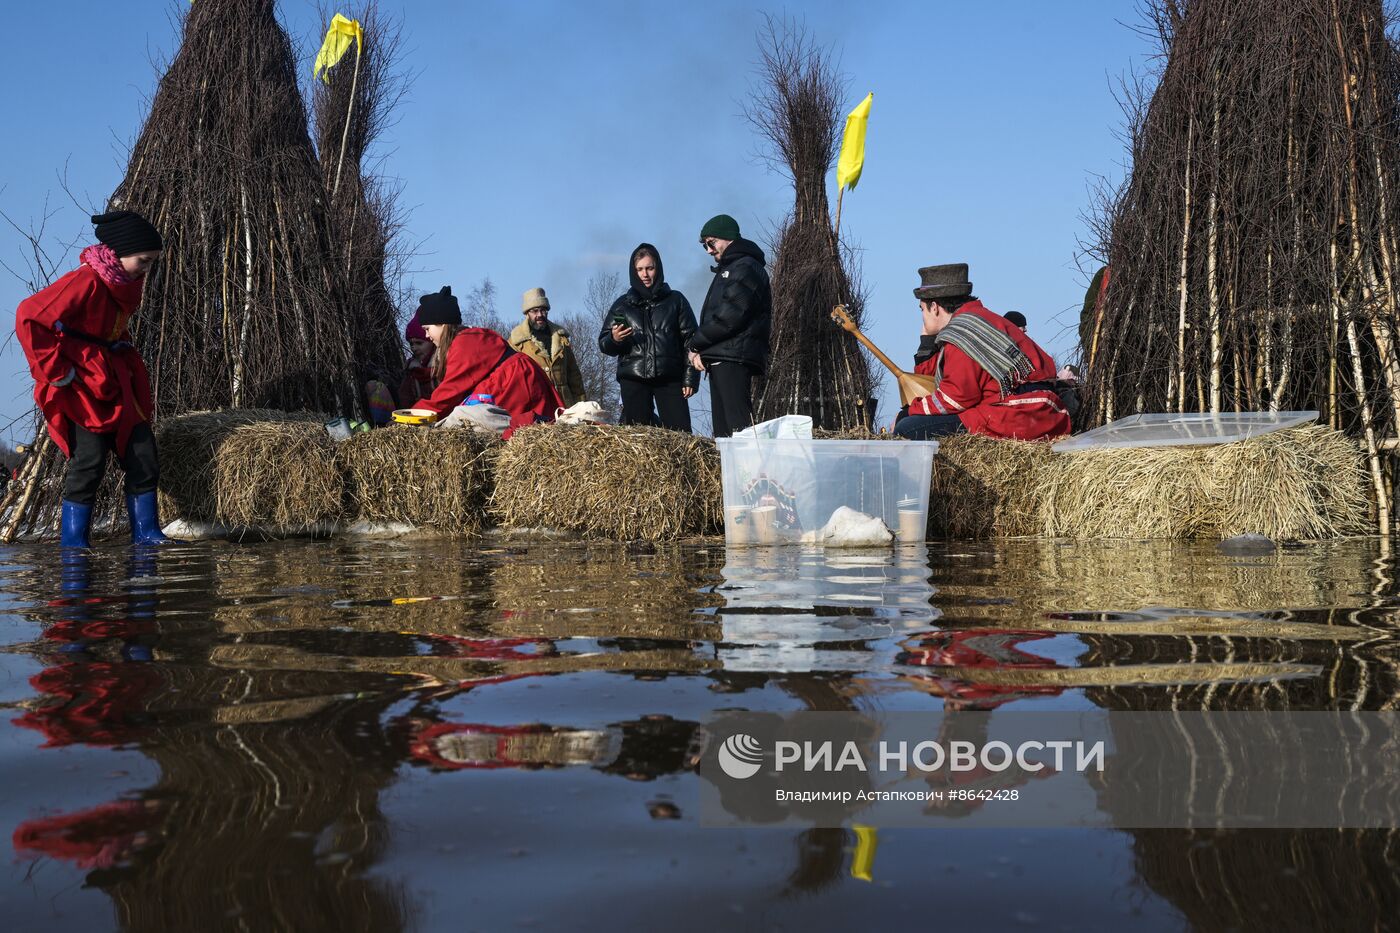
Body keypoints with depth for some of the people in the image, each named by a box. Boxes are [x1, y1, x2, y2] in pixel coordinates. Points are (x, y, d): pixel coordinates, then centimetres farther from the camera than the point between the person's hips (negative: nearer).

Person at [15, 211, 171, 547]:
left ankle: (146, 535, 8)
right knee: (89, 459, -12)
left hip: (114, 383, 8)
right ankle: (72, 543, -3)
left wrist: (123, 353, 13)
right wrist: (56, 370, -20)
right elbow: (30, 317, -24)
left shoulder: (128, 283, 8)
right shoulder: (86, 281, -19)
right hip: (81, 383, -8)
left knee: (143, 457, 2)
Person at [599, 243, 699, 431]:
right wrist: (614, 339, -11)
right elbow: (603, 344, 14)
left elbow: (690, 339, 8)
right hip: (633, 379, 1)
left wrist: (690, 378, -3)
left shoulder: (675, 300, 13)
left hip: (669, 378, -1)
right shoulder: (623, 304, 16)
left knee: (680, 433, -14)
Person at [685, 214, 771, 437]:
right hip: (721, 361, 10)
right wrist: (701, 349, 3)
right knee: (722, 428, 7)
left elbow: (730, 316, -16)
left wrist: (696, 344, -6)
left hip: (734, 359, -10)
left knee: (739, 426, -17)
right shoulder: (728, 270, 26)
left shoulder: (746, 267, -5)